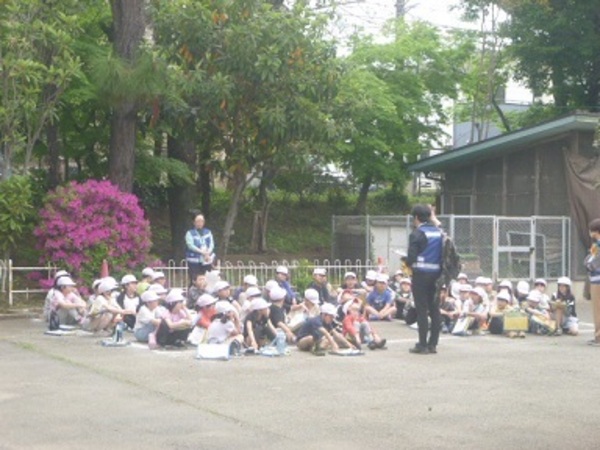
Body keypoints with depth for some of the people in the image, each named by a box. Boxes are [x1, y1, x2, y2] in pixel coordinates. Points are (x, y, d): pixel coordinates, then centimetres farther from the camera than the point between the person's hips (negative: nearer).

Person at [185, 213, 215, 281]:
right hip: (194, 261, -4)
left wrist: (208, 253, -14)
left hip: (207, 260, 4)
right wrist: (202, 252, -19)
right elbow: (190, 245, -11)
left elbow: (211, 244, 4)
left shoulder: (208, 232, 13)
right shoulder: (190, 233, 0)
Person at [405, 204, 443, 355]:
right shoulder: (439, 232, 7)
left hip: (421, 274, -6)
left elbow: (411, 258, -15)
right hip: (436, 274, 6)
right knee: (435, 309, 9)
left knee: (422, 310, -1)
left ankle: (422, 345, 1)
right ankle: (433, 344, 12)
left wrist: (408, 263, 6)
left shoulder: (417, 234, -11)